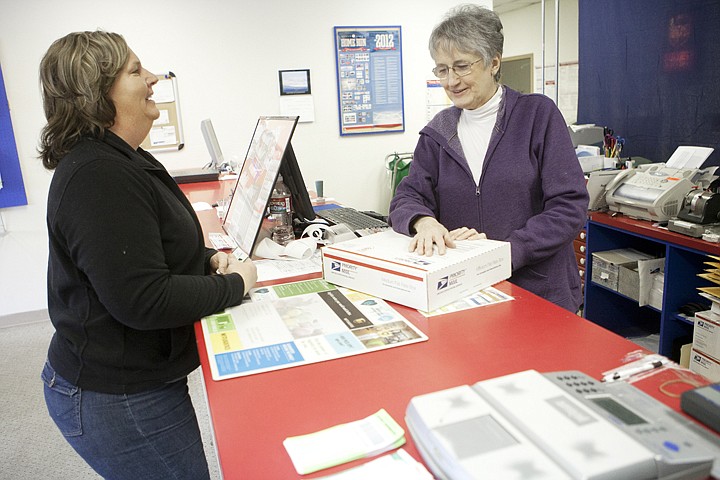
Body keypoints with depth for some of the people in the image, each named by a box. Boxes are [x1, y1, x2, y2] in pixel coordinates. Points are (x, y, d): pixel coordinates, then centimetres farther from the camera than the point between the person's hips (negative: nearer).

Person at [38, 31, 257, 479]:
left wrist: (209, 258, 0)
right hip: (119, 401, -10)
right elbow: (142, 300, -30)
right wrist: (235, 284, -18)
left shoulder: (118, 161, 9)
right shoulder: (99, 178, -26)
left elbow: (154, 247, 19)